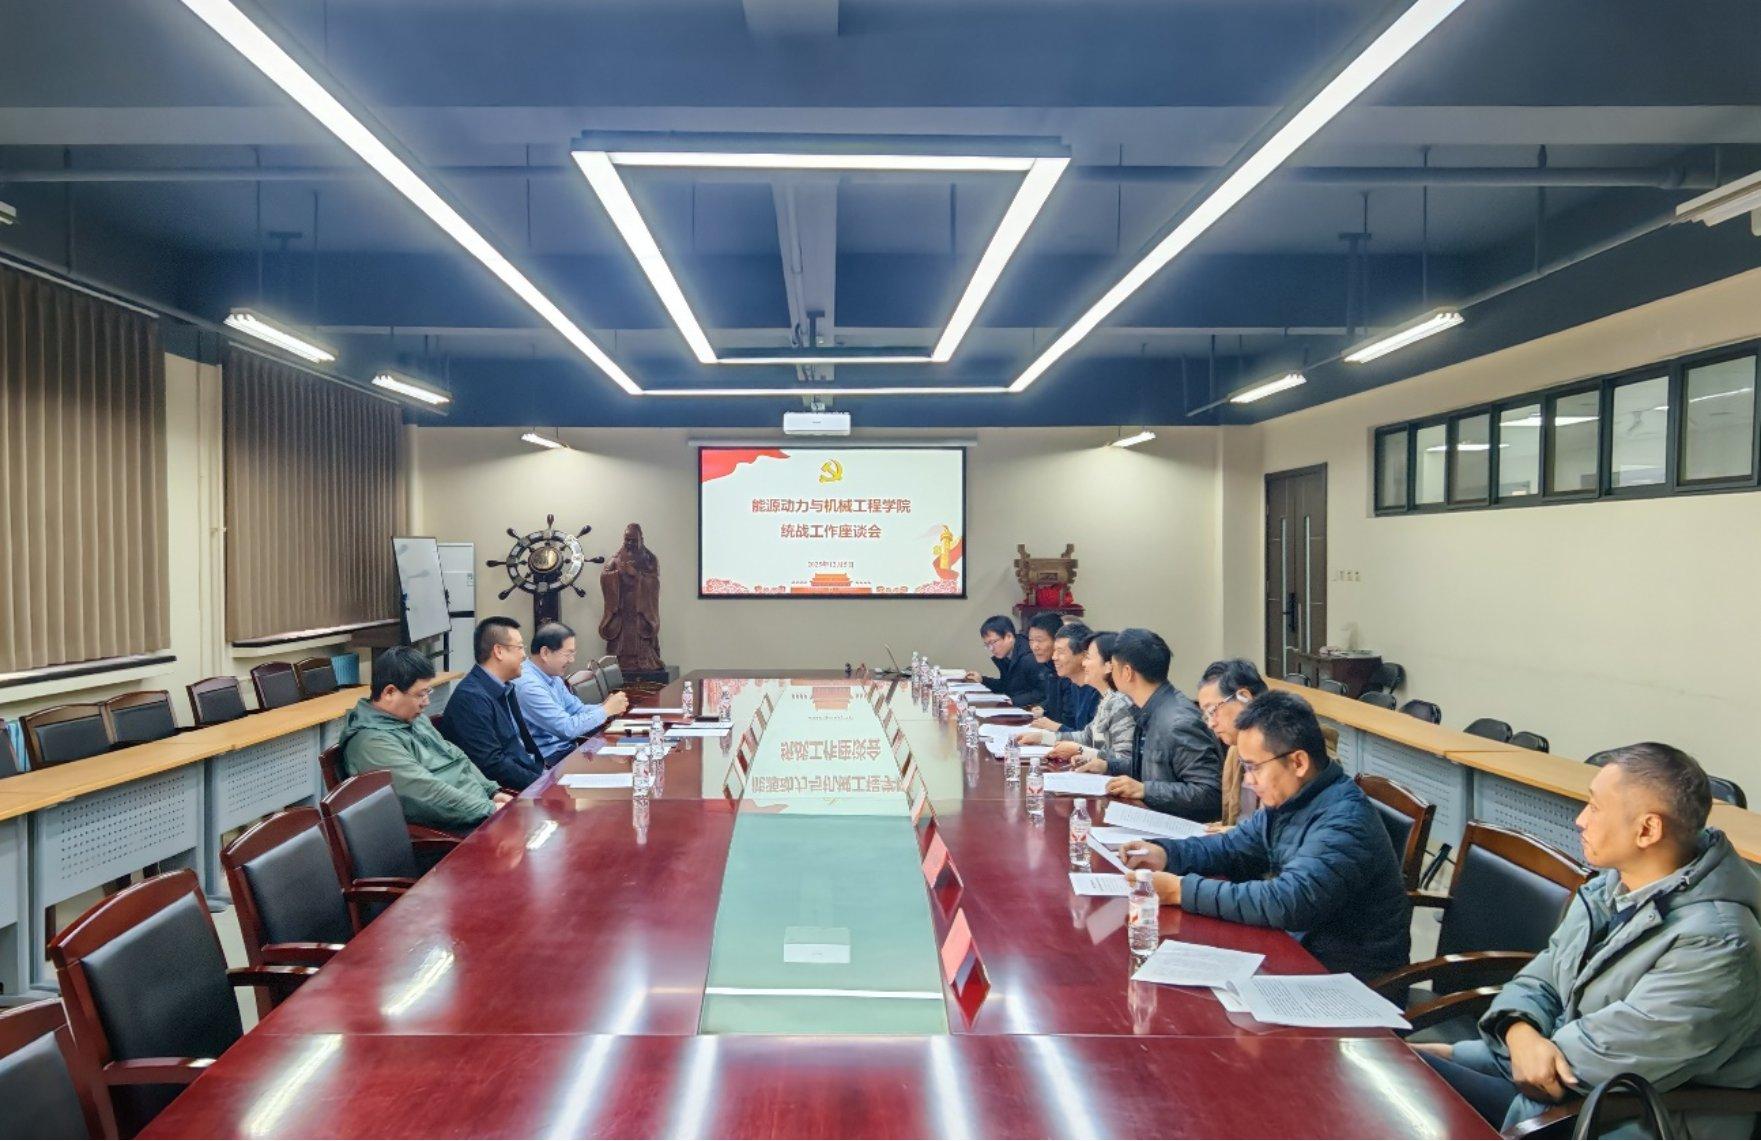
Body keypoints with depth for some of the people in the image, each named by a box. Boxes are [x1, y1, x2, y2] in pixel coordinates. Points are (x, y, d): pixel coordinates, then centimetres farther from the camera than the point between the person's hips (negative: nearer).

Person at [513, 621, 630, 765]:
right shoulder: (528, 685, -23)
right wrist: (607, 710, -16)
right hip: (549, 759, -9)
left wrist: (604, 707, -6)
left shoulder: (552, 676, 7)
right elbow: (567, 728, -25)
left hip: (565, 746, 9)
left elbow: (577, 709, 13)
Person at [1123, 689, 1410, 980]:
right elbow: (1236, 846, 12)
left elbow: (1287, 903, -35)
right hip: (1301, 944, 7)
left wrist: (1182, 890, -31)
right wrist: (1166, 853, -6)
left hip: (1348, 979, -7)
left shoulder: (1343, 824, -27)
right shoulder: (1286, 799, 1)